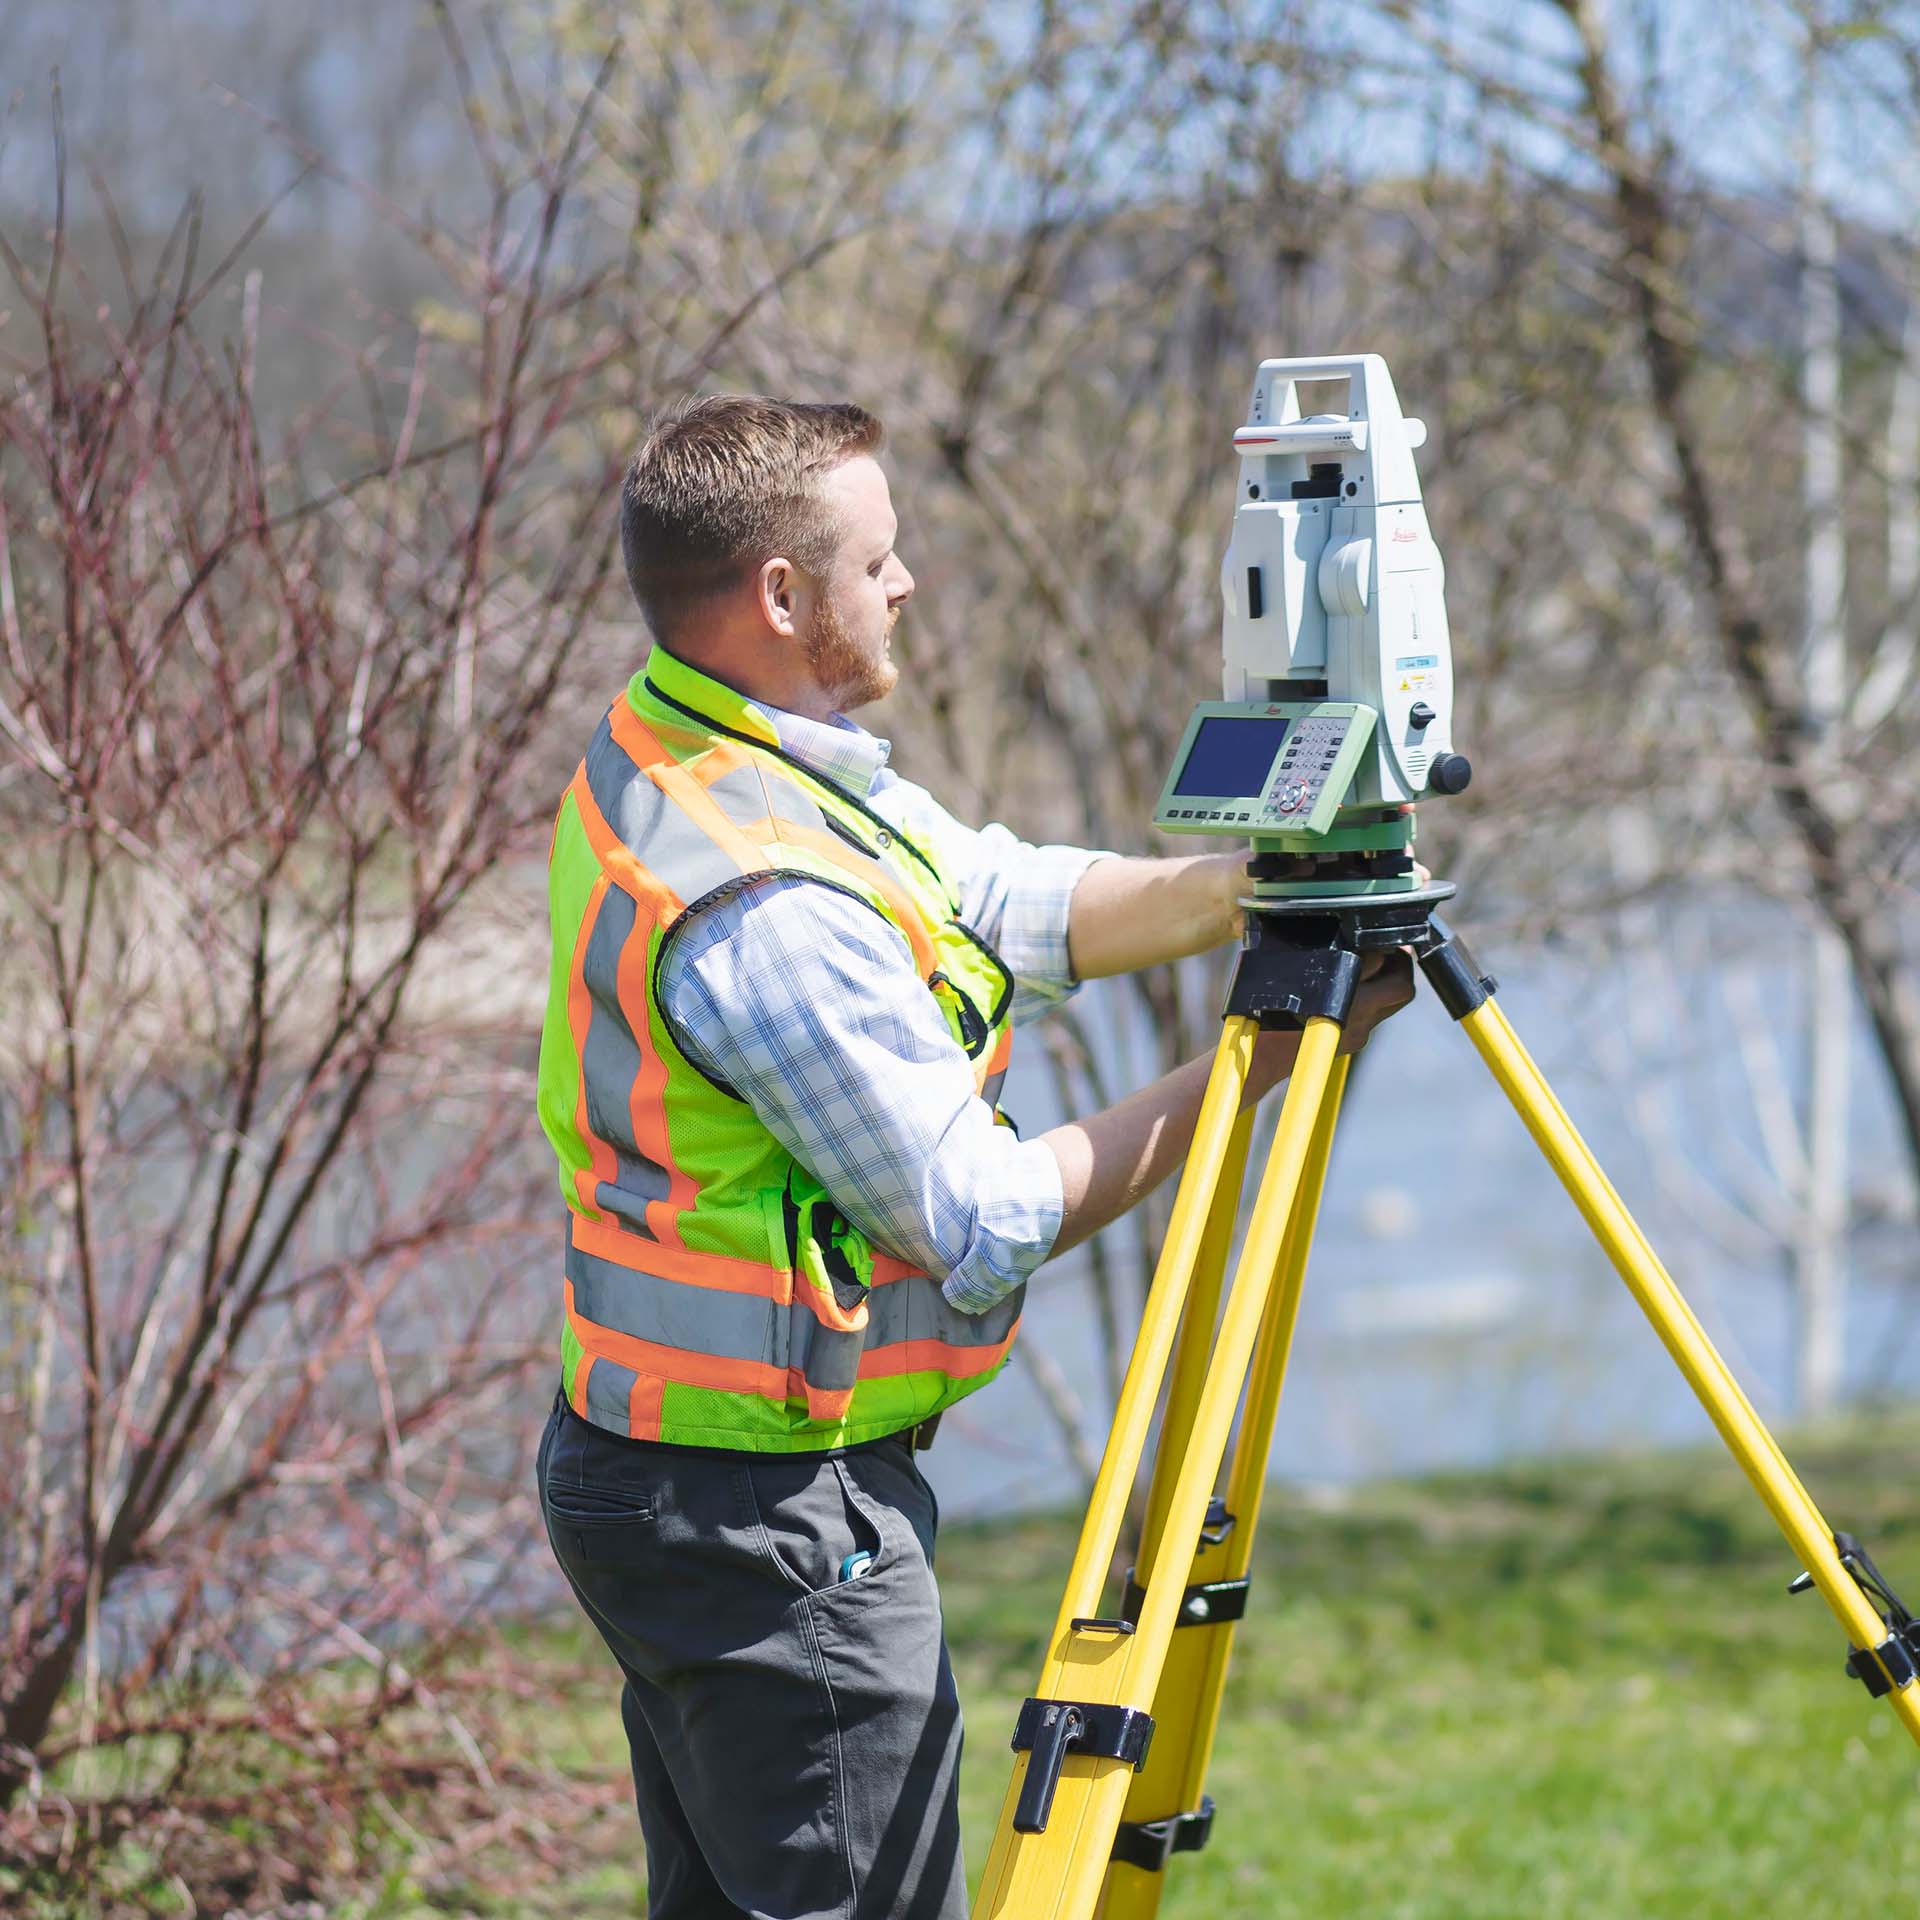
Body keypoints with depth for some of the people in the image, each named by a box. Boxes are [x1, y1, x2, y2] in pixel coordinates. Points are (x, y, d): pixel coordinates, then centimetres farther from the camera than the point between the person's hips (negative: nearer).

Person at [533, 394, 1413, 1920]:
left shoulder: (656, 753, 4)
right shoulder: (768, 910, -26)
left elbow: (1016, 904, 8)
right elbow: (987, 1226, -18)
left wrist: (1244, 888, -6)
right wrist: (1251, 1070, -11)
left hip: (638, 1460, 10)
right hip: (780, 1522, -10)